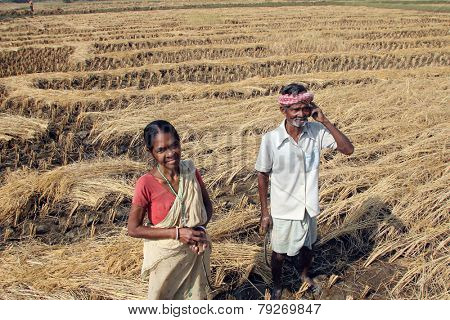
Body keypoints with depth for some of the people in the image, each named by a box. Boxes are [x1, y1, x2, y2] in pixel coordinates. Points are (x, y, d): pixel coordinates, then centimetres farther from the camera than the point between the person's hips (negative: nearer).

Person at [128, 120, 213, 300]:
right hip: (165, 256, -3)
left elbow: (207, 205, 3)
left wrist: (201, 228, -16)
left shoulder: (191, 172, -11)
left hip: (195, 253, 3)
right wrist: (176, 233, -22)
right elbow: (134, 229, -17)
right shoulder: (146, 184, -22)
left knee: (195, 296, 22)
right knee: (163, 297, 19)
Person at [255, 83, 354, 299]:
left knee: (307, 247, 27)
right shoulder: (271, 139, -21)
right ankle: (277, 286, 49)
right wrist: (264, 212, -7)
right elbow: (263, 176, -10)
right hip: (283, 209, -3)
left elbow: (348, 149, -16)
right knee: (280, 253, 19)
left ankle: (304, 275, 60)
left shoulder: (317, 131, -14)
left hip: (308, 206, 3)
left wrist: (324, 121, -24)